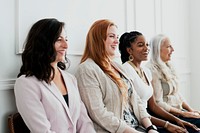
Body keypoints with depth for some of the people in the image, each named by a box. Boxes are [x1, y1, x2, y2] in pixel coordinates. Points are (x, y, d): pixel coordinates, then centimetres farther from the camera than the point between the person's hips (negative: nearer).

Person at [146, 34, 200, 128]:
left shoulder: (168, 67, 13)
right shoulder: (153, 71, -14)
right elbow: (158, 103, -17)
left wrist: (190, 110, 6)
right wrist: (183, 113, -14)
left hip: (179, 110, 8)